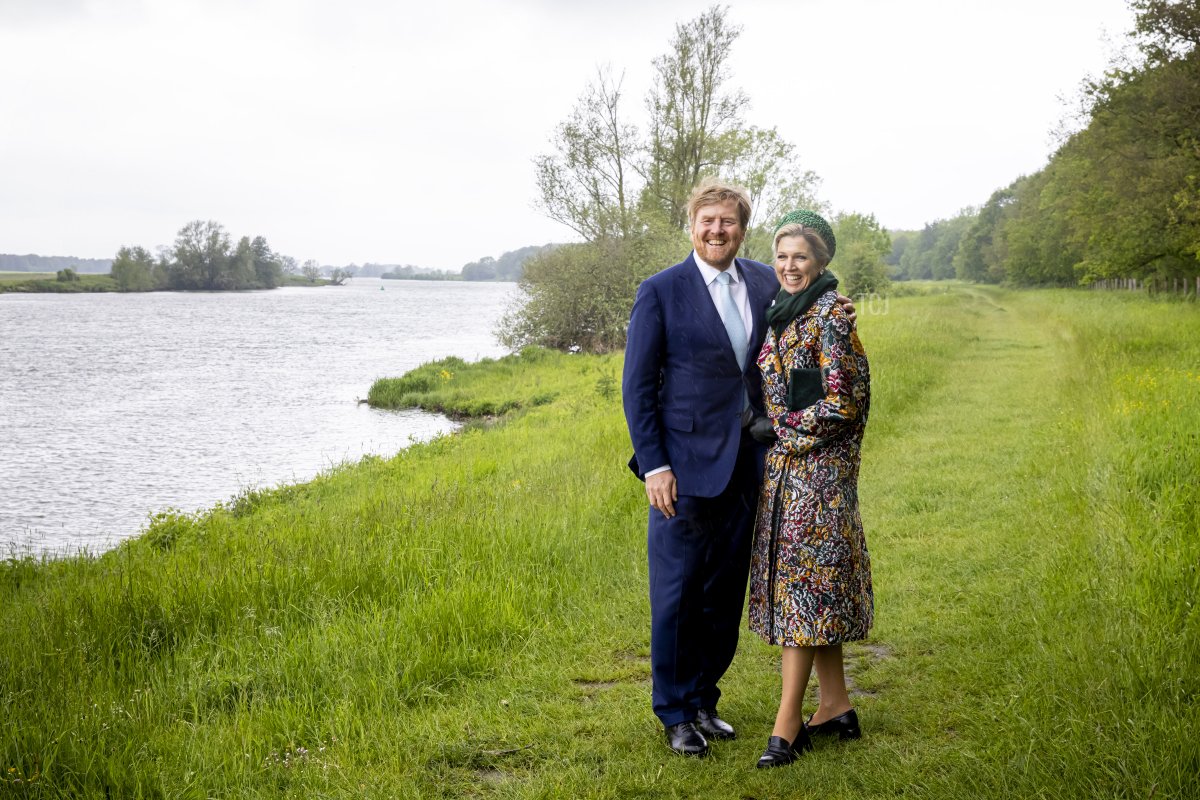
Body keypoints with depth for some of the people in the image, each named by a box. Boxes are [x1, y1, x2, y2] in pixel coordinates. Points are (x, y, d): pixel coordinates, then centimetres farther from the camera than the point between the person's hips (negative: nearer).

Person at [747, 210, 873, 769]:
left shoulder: (829, 315, -13)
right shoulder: (784, 314, 14)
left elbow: (840, 402, -16)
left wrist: (786, 428, -9)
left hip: (815, 466, -9)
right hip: (785, 463, 9)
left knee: (802, 582, -6)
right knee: (810, 584, 11)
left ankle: (787, 722, -1)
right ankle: (836, 707, 20)